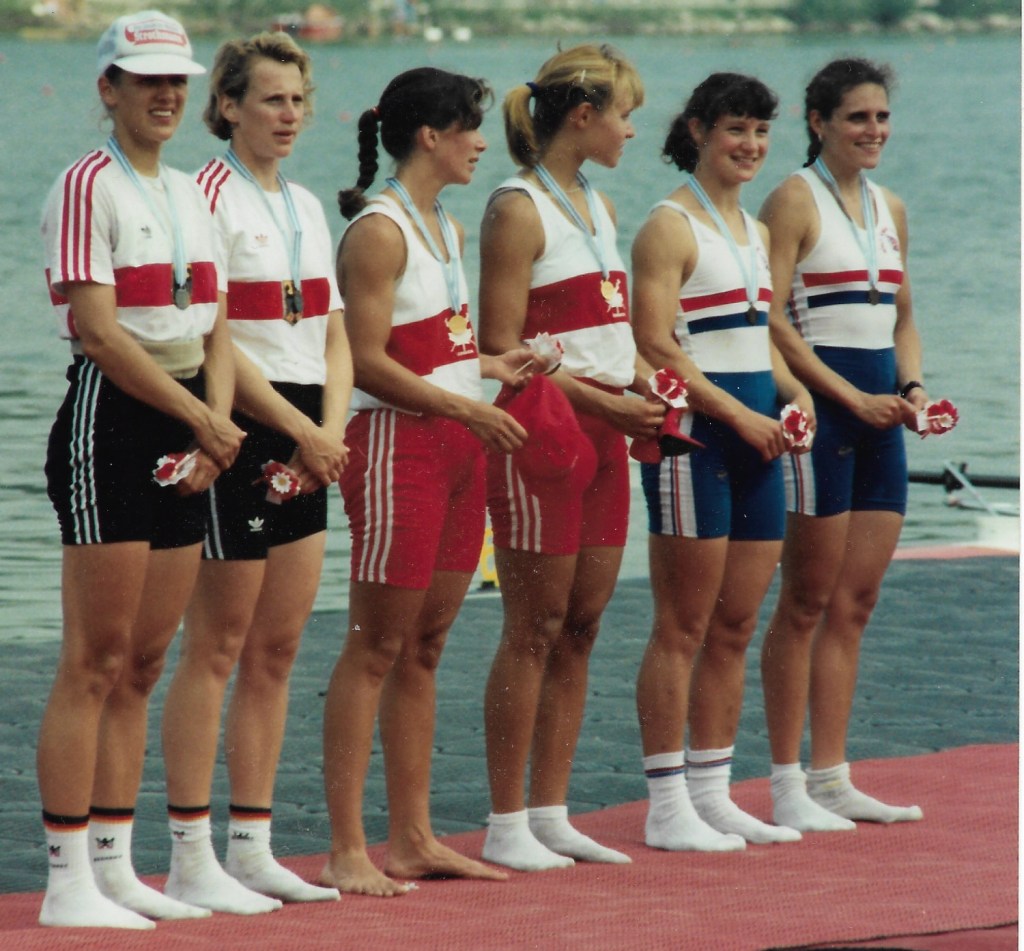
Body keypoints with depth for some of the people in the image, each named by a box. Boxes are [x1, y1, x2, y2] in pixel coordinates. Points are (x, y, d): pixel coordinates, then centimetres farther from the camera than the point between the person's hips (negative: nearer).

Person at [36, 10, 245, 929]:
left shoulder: (191, 193, 17)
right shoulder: (88, 187, -8)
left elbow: (215, 328, 14)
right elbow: (100, 331, -15)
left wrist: (215, 426, -3)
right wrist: (203, 420, -12)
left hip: (183, 431, 8)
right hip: (109, 419, -8)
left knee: (143, 664, 9)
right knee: (95, 663, -8)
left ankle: (114, 865, 14)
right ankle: (69, 881, -6)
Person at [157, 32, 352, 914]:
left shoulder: (306, 207, 16)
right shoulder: (210, 198, -9)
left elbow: (334, 335, 15)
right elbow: (211, 341, -16)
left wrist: (332, 429, -2)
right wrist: (299, 430, -15)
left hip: (307, 439, 8)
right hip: (240, 433, -8)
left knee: (277, 650, 8)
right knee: (216, 650, -5)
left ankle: (252, 848, 13)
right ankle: (191, 858, -3)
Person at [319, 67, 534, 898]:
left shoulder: (448, 229, 17)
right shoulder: (379, 231, -12)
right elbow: (369, 362, -17)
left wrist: (493, 366, 9)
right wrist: (467, 406, -17)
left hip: (455, 448, 9)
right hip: (395, 445, -9)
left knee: (425, 645, 11)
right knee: (377, 646, -7)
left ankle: (413, 838, 16)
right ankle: (346, 850, -5)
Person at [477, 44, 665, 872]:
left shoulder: (599, 208, 16)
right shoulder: (518, 211, -11)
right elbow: (502, 350, -15)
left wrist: (643, 393, 6)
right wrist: (605, 401, -18)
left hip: (603, 430, 8)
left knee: (581, 625, 9)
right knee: (535, 627, -4)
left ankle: (551, 814, 15)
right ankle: (507, 825, 1)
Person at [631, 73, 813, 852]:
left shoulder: (755, 231, 17)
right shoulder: (670, 227, -8)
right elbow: (657, 348, -15)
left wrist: (793, 394, 3)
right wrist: (742, 415, -19)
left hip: (756, 432, 8)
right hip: (695, 436, -8)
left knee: (735, 628, 10)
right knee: (682, 629, -5)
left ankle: (713, 796, 16)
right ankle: (668, 808, -1)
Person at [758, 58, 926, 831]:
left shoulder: (890, 209, 15)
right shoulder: (796, 200, -7)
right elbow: (771, 319, -14)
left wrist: (912, 388, 3)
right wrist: (852, 397, -17)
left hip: (879, 413, 7)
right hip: (818, 410, -7)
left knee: (856, 604, 7)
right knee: (807, 604, -4)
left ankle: (832, 778, 12)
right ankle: (787, 784, 0)